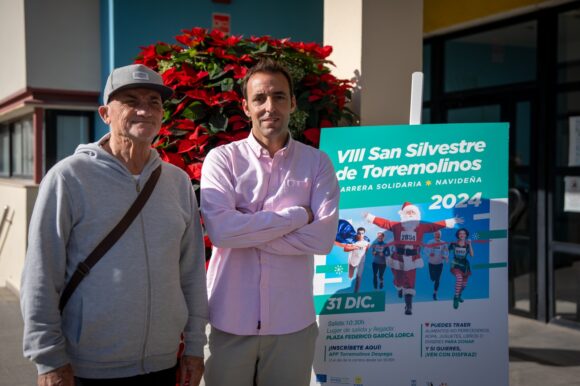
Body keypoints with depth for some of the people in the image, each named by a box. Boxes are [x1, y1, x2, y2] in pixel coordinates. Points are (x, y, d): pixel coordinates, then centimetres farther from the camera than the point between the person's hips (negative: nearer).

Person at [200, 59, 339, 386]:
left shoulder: (317, 163, 2)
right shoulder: (222, 159, -1)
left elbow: (323, 237, -11)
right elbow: (220, 229, -16)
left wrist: (247, 228, -12)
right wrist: (296, 216, -13)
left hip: (292, 322, 1)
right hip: (230, 320, 0)